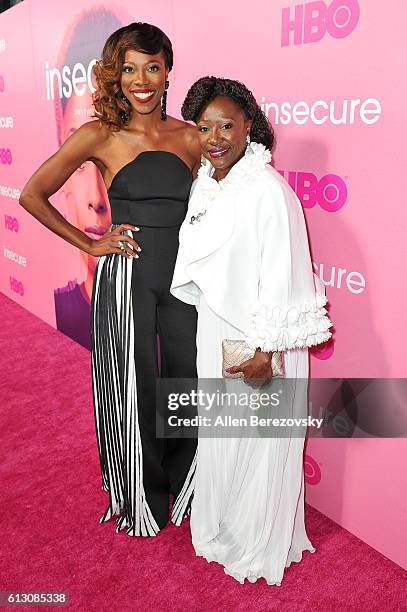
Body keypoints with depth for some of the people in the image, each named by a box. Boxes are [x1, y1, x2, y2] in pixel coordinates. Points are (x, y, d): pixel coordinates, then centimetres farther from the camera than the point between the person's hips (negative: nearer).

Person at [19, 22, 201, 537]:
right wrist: (89, 244, -2)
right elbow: (32, 195, 2)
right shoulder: (99, 136, -3)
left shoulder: (190, 138, 5)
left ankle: (183, 490, 40)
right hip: (125, 278, -3)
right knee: (134, 392, 10)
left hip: (185, 277, 3)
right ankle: (144, 502, 36)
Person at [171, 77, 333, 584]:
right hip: (213, 332, 8)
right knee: (217, 435, 22)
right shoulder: (204, 185, 5)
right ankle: (221, 528, 48)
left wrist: (266, 349, -21)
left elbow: (281, 273, -21)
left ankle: (259, 547, 34)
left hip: (258, 340, -8)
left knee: (259, 443, 9)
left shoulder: (268, 190, -19)